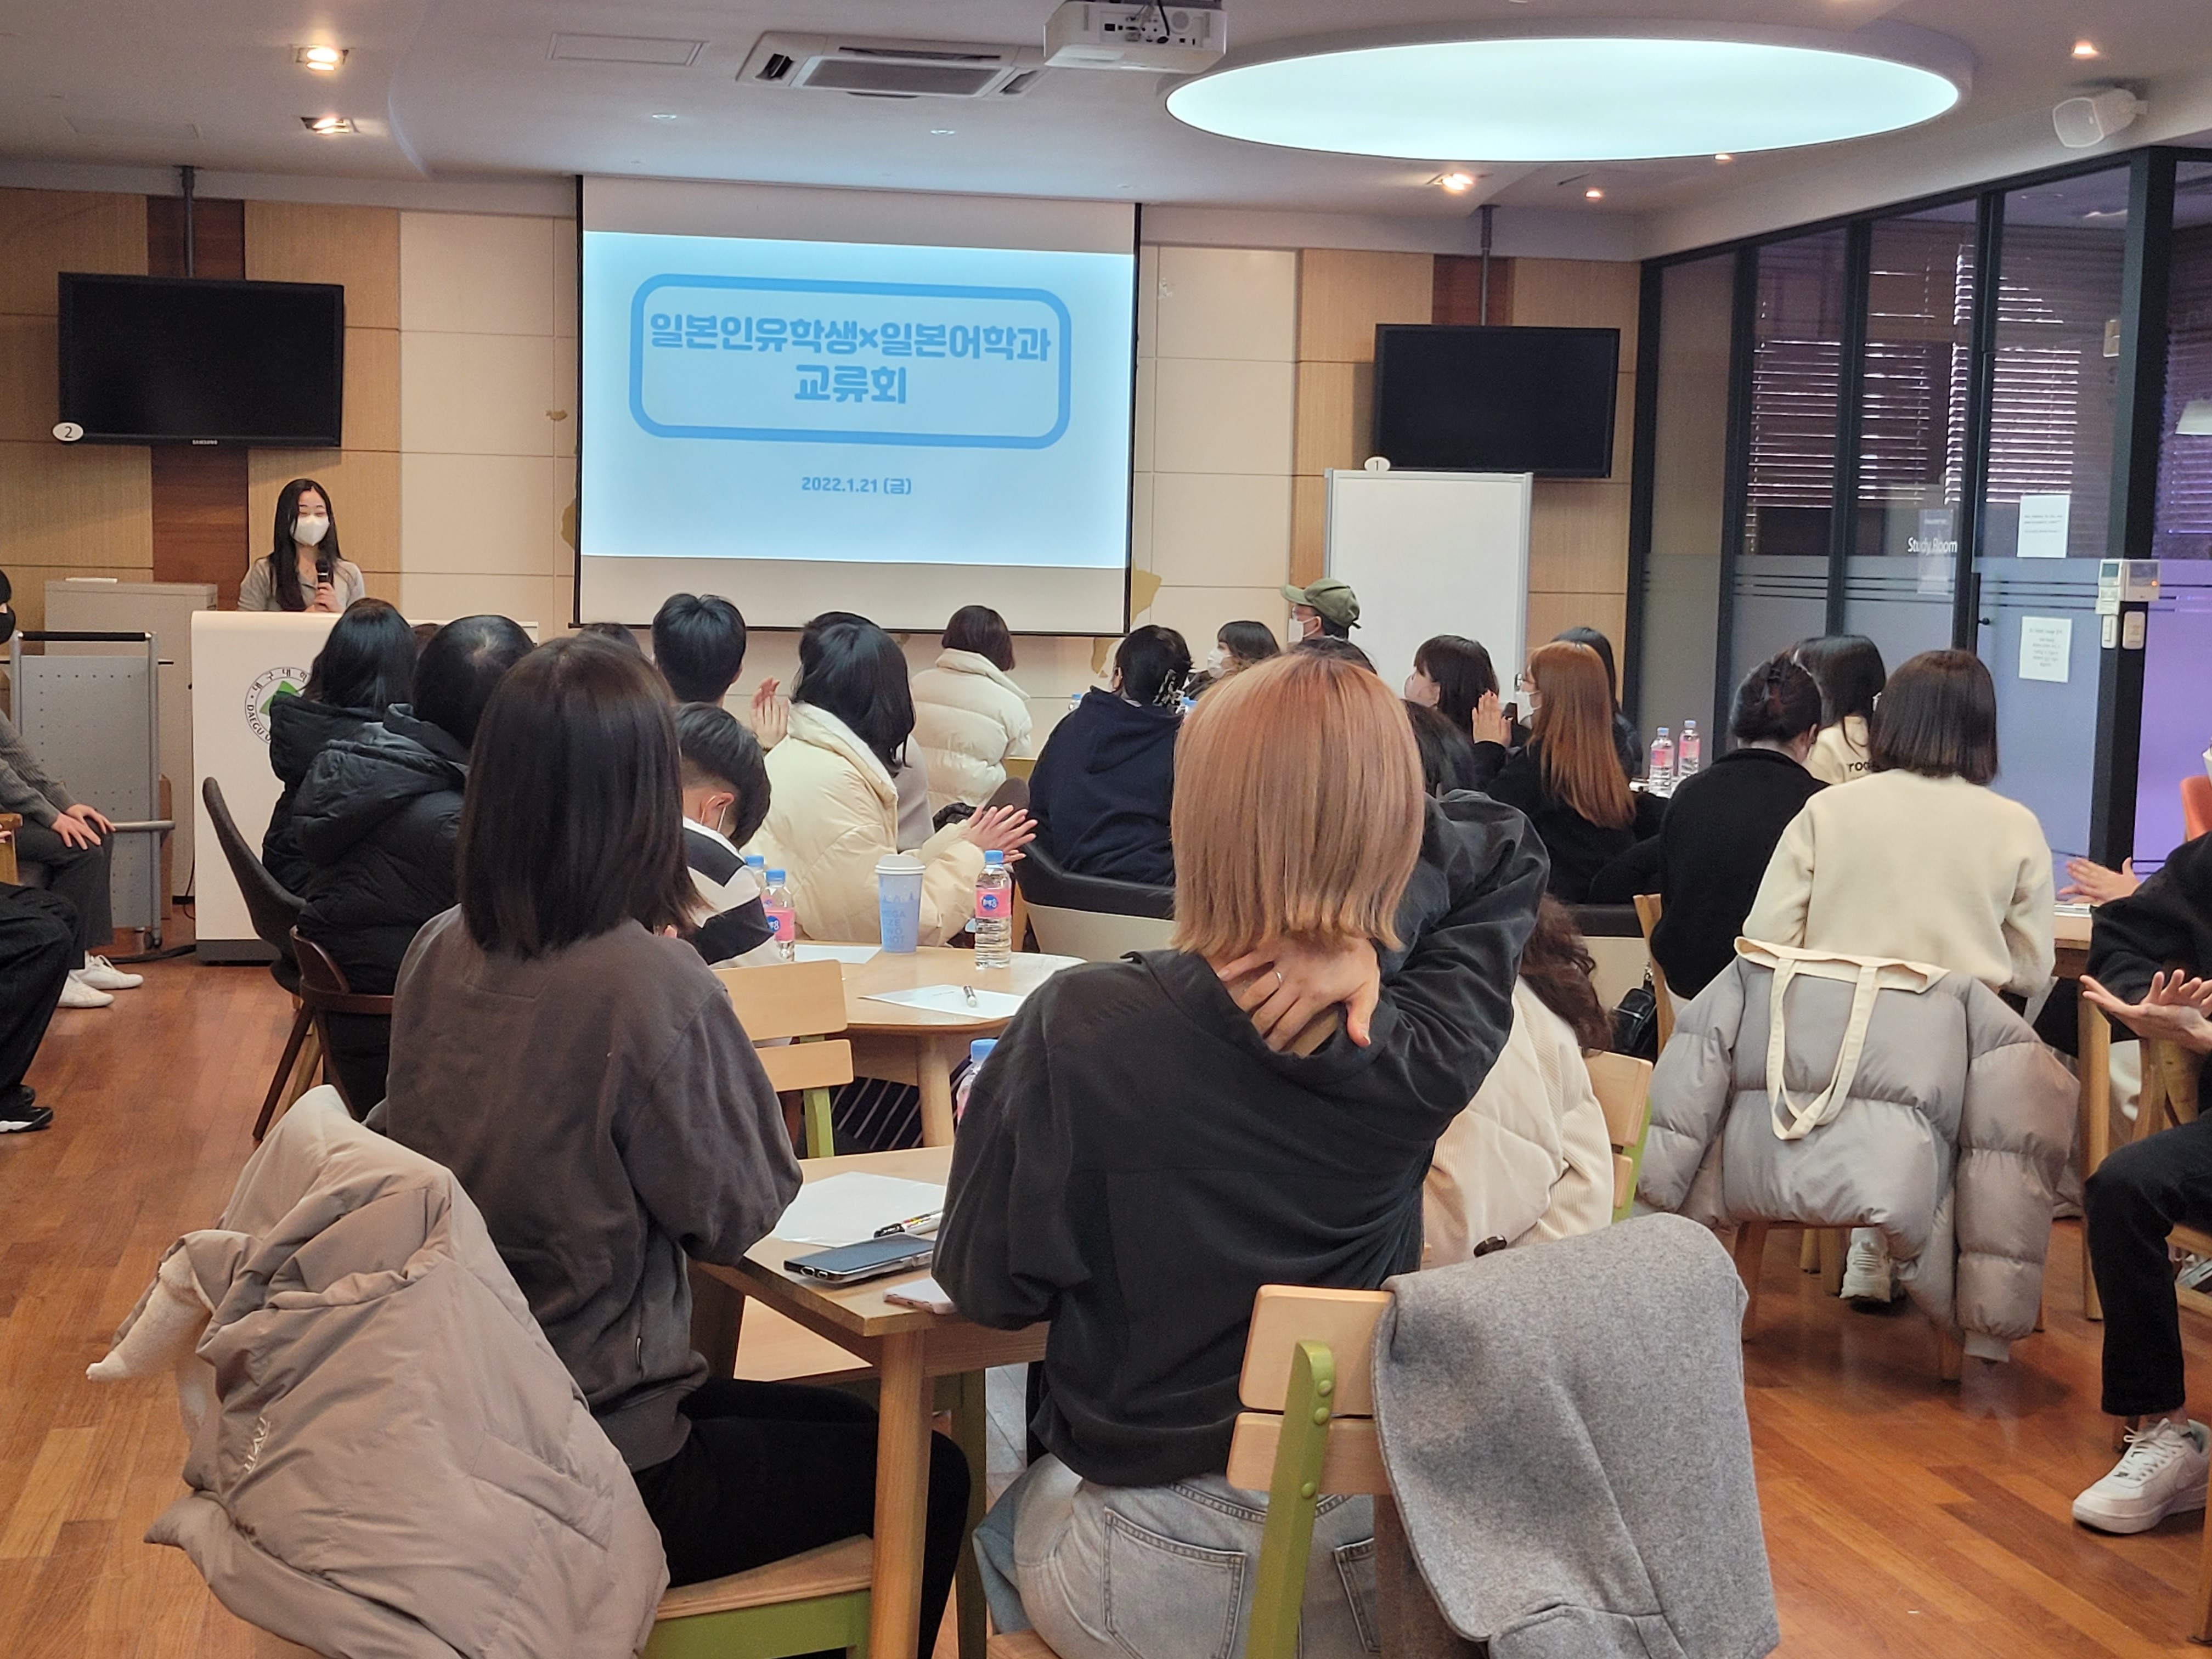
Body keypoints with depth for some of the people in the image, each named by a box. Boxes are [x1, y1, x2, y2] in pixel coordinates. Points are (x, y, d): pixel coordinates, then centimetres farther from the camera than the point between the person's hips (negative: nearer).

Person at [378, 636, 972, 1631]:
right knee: (928, 1477, 14)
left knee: (843, 1421, 28)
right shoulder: (650, 980, -24)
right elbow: (740, 1213, -11)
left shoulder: (437, 954, -3)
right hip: (590, 1474, -8)